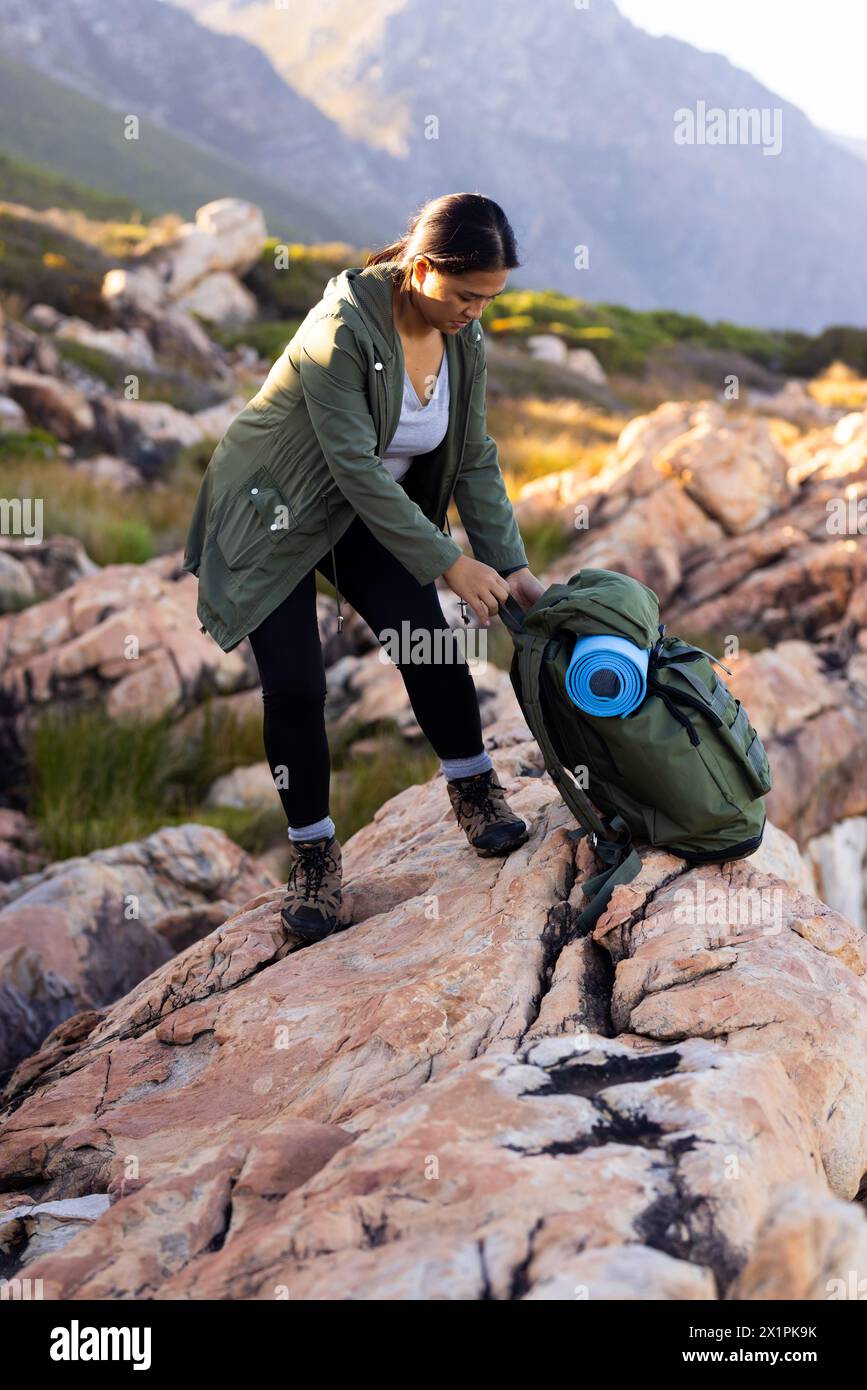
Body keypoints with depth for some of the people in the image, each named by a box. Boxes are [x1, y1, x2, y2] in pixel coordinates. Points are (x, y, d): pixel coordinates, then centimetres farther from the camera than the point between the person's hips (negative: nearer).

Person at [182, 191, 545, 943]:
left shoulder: (466, 341, -9)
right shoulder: (344, 327, -30)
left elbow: (476, 460, -3)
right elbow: (355, 468, -31)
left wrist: (510, 565, -11)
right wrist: (450, 562, -30)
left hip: (368, 513, 5)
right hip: (270, 513, -5)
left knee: (429, 641, -12)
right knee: (295, 683, -12)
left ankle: (474, 790, 13)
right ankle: (313, 852, 7)